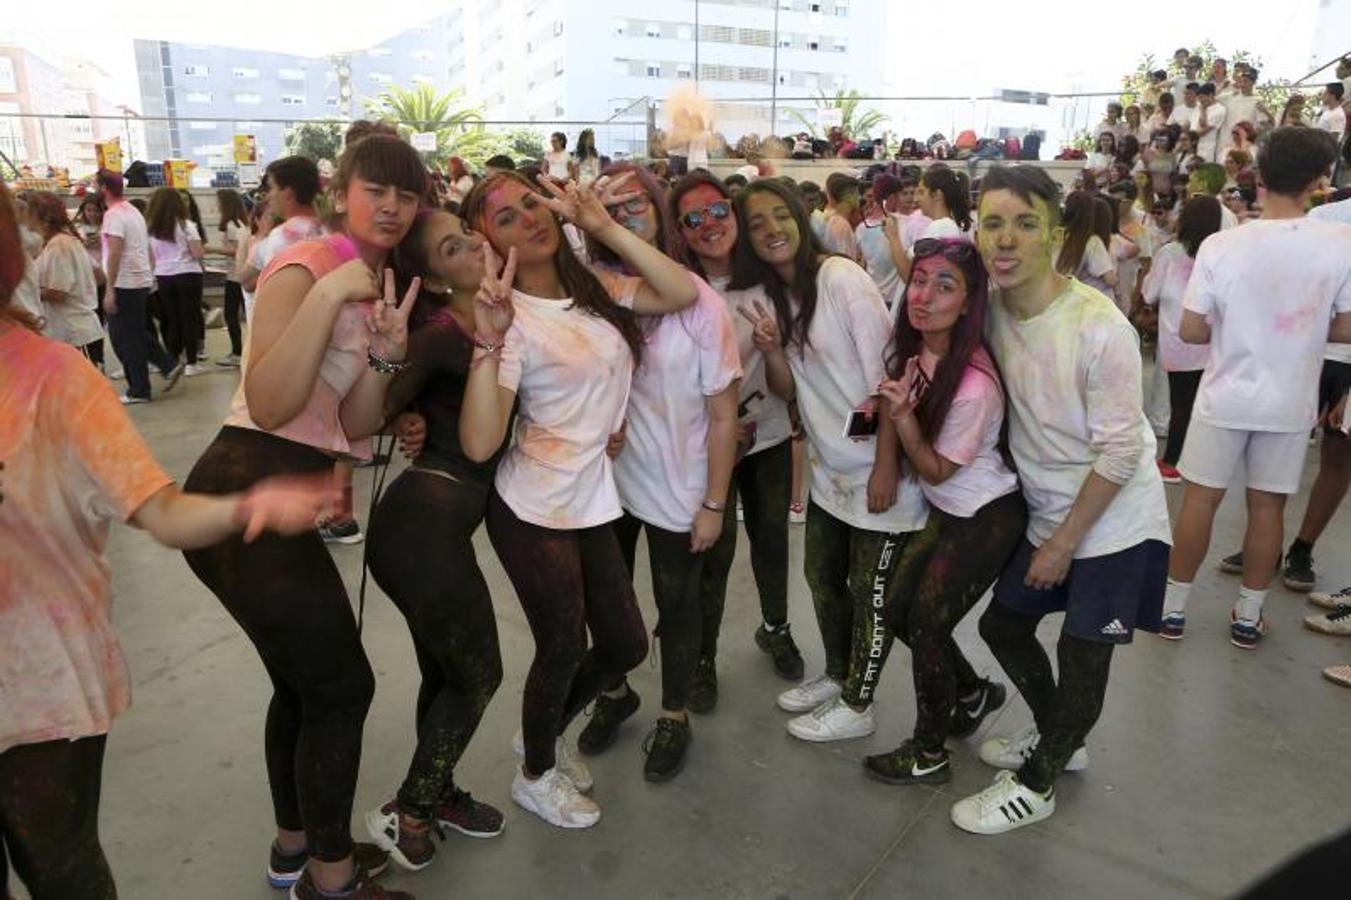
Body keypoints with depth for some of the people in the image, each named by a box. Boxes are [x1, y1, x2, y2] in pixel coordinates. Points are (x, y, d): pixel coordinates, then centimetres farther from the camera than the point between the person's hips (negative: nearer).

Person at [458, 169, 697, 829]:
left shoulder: (597, 292, 4)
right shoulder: (511, 318, -15)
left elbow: (683, 293, -11)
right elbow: (479, 444, -25)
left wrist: (603, 225, -13)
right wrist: (489, 343, -34)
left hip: (592, 500, 7)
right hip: (532, 510, -6)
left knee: (625, 645, 13)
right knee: (564, 647, 5)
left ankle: (545, 733, 42)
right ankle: (535, 775, 35)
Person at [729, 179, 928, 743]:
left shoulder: (841, 278, -16)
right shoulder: (766, 296, 5)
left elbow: (887, 375, -18)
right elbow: (788, 390, 5)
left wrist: (887, 465, -19)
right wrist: (771, 348, -15)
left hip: (877, 464, -7)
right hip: (828, 464, 7)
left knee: (869, 588, 6)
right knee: (823, 575, 19)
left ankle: (857, 705, 23)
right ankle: (836, 675, 40)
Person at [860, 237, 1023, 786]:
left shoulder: (974, 386, -30)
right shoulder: (914, 350, -8)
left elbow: (936, 469, -18)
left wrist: (903, 416, -33)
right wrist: (889, 409, -12)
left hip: (987, 517, -8)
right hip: (947, 510, 8)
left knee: (926, 623, -1)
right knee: (898, 608, 11)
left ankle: (928, 756, 21)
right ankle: (974, 693, 37)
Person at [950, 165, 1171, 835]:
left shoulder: (1099, 327, -25)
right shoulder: (989, 311, -8)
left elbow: (1119, 451, -21)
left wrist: (1064, 542, -15)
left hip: (1113, 521, -7)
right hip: (1044, 512, 7)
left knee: (1081, 656, 3)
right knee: (1002, 624, 16)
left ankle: (1037, 783, 26)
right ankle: (1058, 738, 41)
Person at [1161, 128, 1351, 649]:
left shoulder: (1221, 245, -14)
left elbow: (1190, 331, -10)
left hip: (1226, 398, -1)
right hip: (1290, 403, 1)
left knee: (1200, 500, 10)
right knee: (1267, 507, 12)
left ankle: (1174, 608, 19)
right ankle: (1248, 617, 25)